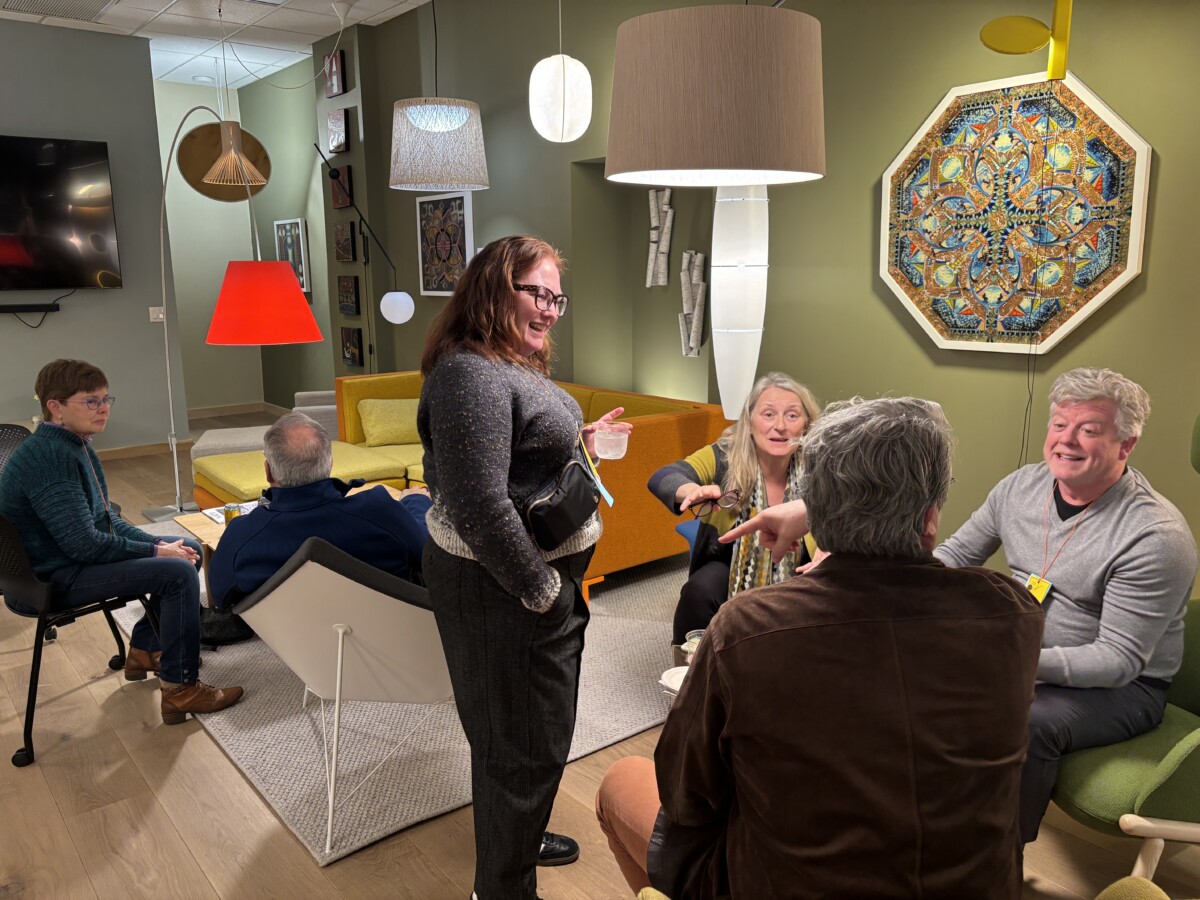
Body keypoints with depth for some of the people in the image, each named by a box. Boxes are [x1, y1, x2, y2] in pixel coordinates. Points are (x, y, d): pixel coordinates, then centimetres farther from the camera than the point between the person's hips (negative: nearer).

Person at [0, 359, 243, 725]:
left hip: (79, 554, 11)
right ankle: (179, 688, -14)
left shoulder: (75, 445, 8)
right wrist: (155, 551, -17)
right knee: (178, 573, -24)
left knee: (188, 549, 12)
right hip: (54, 580, -11)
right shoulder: (49, 456, -25)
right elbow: (84, 543, -27)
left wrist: (158, 544, -1)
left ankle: (145, 649, 23)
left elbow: (106, 519, 13)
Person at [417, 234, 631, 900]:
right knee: (524, 742, 5)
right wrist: (541, 589, -21)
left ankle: (518, 837, 48)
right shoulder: (472, 374, -23)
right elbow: (480, 506, -28)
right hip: (504, 588, -10)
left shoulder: (515, 364, 11)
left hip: (539, 576, 10)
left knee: (514, 728, 26)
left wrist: (581, 441, 10)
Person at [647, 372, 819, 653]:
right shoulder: (724, 457, -18)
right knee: (700, 591, -28)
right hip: (730, 566, 0)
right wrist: (695, 491, -54)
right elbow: (661, 478, -29)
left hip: (795, 575, 0)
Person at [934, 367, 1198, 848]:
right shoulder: (1022, 486, -2)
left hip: (1120, 686, -6)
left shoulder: (1157, 537, -22)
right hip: (1020, 652, 6)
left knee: (1026, 722, -35)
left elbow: (1118, 659, -23)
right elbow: (956, 552, 9)